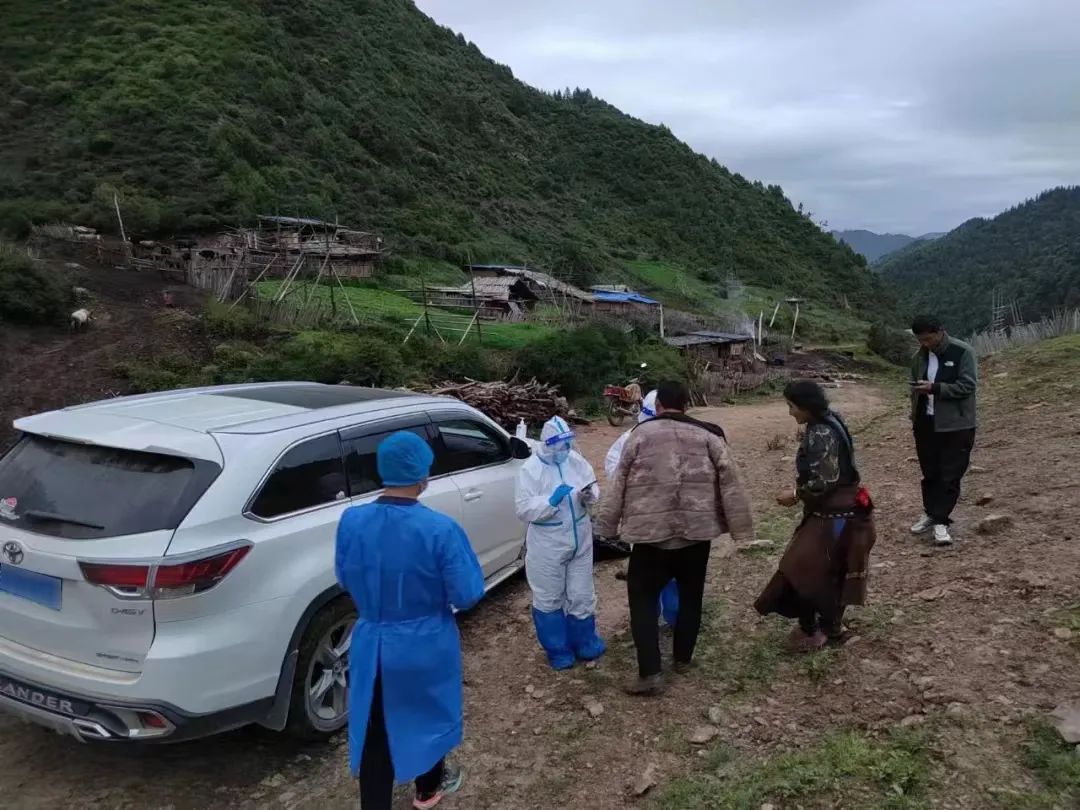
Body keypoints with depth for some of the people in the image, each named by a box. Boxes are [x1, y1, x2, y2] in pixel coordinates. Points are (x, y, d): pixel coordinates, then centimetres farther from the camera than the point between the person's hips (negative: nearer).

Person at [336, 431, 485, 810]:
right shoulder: (440, 529, -24)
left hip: (371, 642, 2)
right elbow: (467, 595, -16)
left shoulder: (351, 521, -12)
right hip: (425, 644, -1)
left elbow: (346, 580, 3)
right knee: (427, 712, 24)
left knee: (376, 729, 16)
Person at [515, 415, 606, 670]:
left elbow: (594, 488, 7)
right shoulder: (530, 469, -15)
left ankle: (585, 644, 38)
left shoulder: (576, 460, 0)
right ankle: (558, 650, 29)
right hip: (547, 546, -4)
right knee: (549, 599, 10)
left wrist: (589, 495, -15)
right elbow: (523, 510, -18)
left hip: (580, 540, 4)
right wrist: (550, 501, -30)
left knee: (581, 595, 17)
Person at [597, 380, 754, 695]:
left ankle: (650, 673, 1)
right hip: (696, 532, 2)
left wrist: (607, 524, 12)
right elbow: (730, 483, -1)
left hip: (651, 533, -2)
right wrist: (741, 529, 5)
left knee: (643, 598, 7)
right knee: (690, 596, 20)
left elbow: (620, 484, 2)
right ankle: (683, 658, 33)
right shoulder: (707, 435, 1)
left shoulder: (641, 434, -1)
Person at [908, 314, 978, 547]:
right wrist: (915, 416, 6)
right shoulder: (920, 356, 6)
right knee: (930, 473, 14)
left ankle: (941, 522, 2)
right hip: (926, 423, 5)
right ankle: (930, 514, 27)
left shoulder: (963, 352, -11)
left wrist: (934, 388, -25)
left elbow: (968, 386, -16)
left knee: (950, 476, -2)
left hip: (956, 425, -5)